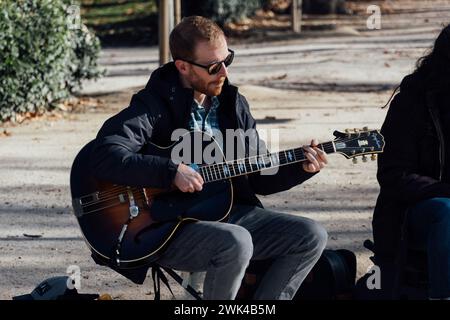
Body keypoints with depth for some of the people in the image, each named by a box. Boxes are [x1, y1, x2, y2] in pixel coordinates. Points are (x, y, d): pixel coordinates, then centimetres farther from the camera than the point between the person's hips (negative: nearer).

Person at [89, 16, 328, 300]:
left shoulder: (232, 103, 10)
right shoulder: (154, 105, -10)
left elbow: (259, 177, 14)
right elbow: (104, 156, -25)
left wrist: (302, 169, -4)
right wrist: (172, 171, -29)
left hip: (231, 213, 7)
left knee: (311, 237, -7)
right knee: (236, 242, -35)